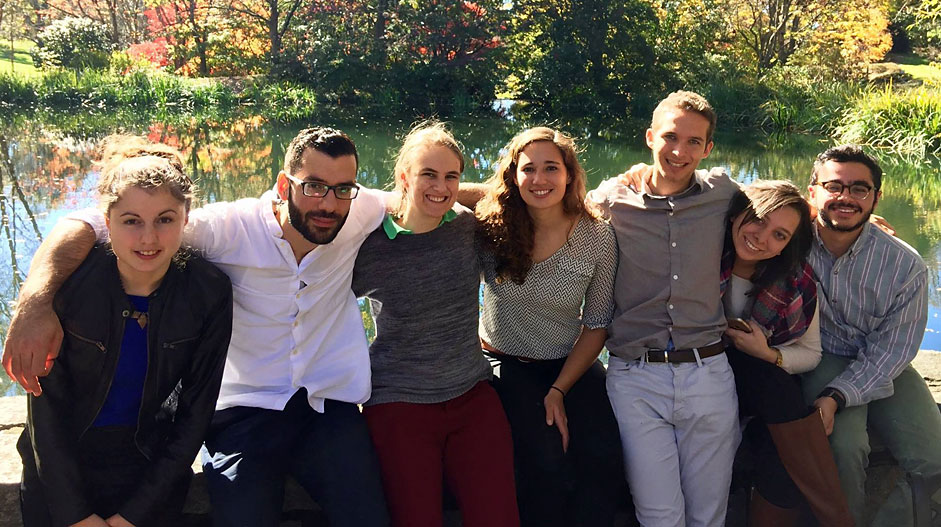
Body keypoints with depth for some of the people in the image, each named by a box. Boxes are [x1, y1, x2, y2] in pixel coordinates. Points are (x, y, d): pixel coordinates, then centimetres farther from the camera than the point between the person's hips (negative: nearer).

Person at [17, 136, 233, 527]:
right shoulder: (70, 280, -16)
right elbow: (47, 406, -10)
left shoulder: (209, 293, -13)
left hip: (151, 463, 0)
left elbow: (195, 414, -7)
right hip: (60, 464, 0)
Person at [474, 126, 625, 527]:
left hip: (571, 364, 2)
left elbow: (596, 324, -3)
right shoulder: (491, 227, -12)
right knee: (548, 462, -24)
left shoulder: (597, 237, -9)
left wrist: (559, 391, -9)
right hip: (506, 364, -1)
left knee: (604, 460, -20)